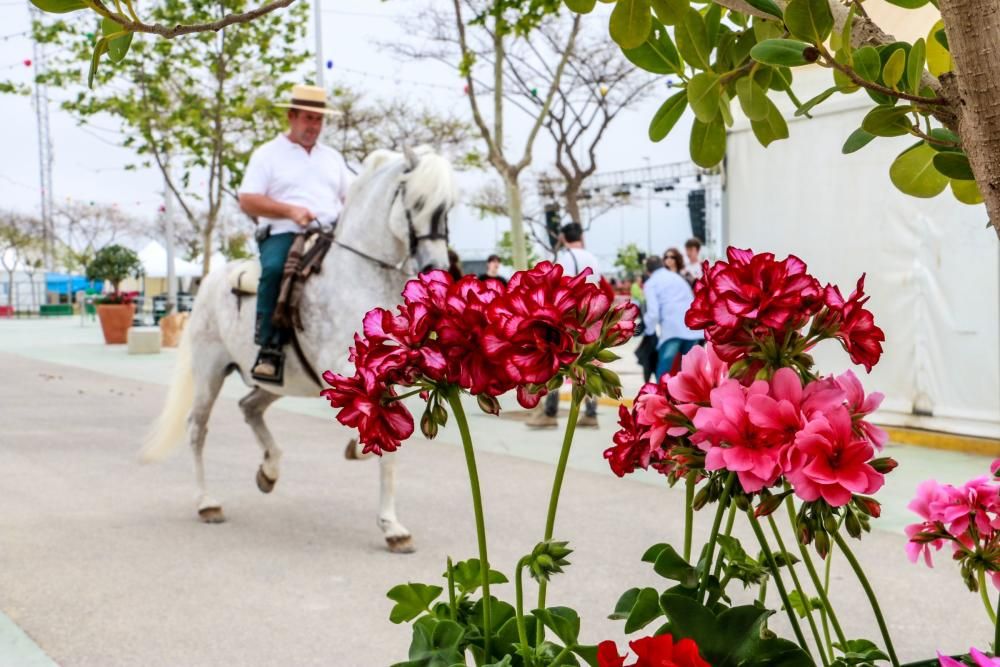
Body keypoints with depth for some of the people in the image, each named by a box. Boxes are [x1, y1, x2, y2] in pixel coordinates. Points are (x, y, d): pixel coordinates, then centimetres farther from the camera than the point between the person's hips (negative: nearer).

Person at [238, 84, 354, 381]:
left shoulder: (332, 157, 25)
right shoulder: (267, 154, 10)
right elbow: (247, 201, 0)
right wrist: (290, 210, -14)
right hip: (283, 235, -4)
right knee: (275, 269, -37)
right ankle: (269, 348, -32)